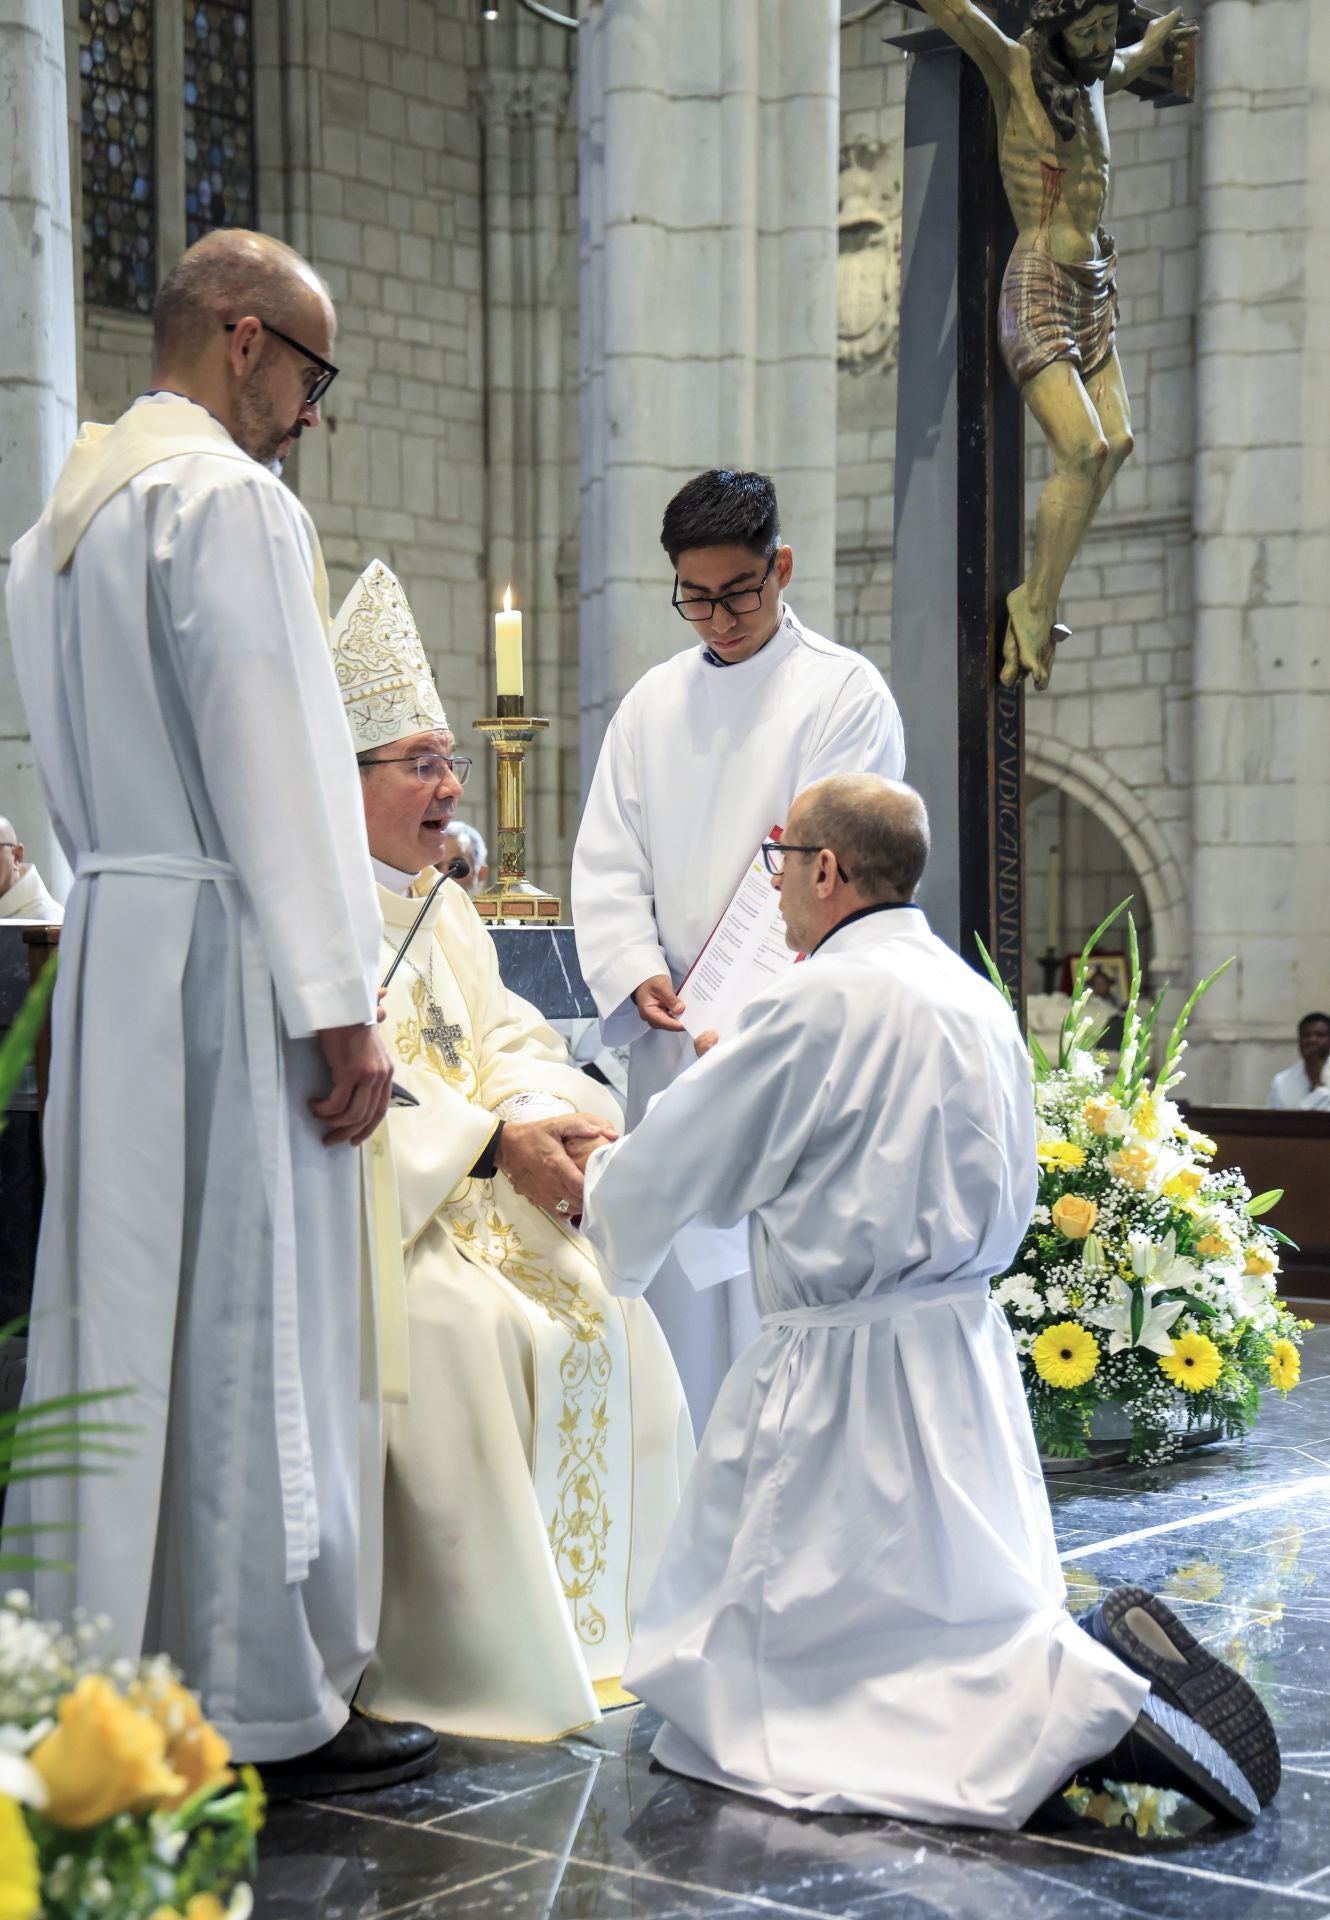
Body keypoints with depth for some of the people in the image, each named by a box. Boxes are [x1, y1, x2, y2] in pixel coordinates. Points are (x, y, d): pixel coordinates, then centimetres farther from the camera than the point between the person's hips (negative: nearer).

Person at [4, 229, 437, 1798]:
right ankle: (265, 1707, 4)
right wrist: (340, 1007, -15)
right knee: (255, 1319, -3)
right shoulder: (231, 500, -11)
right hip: (226, 958, -9)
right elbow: (271, 767, -16)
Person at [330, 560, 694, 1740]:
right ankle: (473, 1654, -18)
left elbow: (505, 1039, 11)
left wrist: (554, 1119, -12)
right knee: (462, 1328, -30)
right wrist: (490, 1144, -24)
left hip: (484, 1192, 8)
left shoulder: (442, 906, 18)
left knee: (604, 1313, -8)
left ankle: (602, 1621, 2)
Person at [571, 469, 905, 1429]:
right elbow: (608, 863, 12)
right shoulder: (654, 702, 16)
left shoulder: (845, 692, 0)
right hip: (672, 1033, 5)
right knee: (679, 1265, 6)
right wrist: (639, 975, -6)